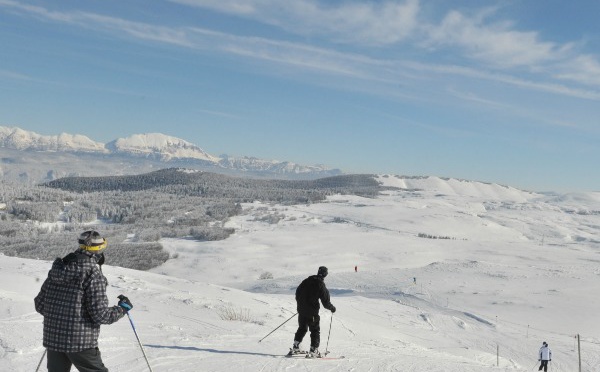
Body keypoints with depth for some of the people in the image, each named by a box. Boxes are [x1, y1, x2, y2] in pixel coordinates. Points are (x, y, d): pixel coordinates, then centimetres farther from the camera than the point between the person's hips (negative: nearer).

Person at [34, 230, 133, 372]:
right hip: (81, 342, -6)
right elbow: (100, 314, -17)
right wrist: (123, 308, 0)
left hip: (52, 339, 6)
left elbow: (40, 304, 9)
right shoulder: (94, 275, -14)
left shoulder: (56, 270, 5)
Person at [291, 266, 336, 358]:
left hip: (301, 310, 6)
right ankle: (313, 350, 0)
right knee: (315, 330, 6)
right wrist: (332, 308, 9)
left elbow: (298, 292, 15)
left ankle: (295, 347, 20)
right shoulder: (321, 286, -12)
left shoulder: (306, 281, 4)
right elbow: (326, 302, -11)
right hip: (312, 312, -5)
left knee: (302, 328, 21)